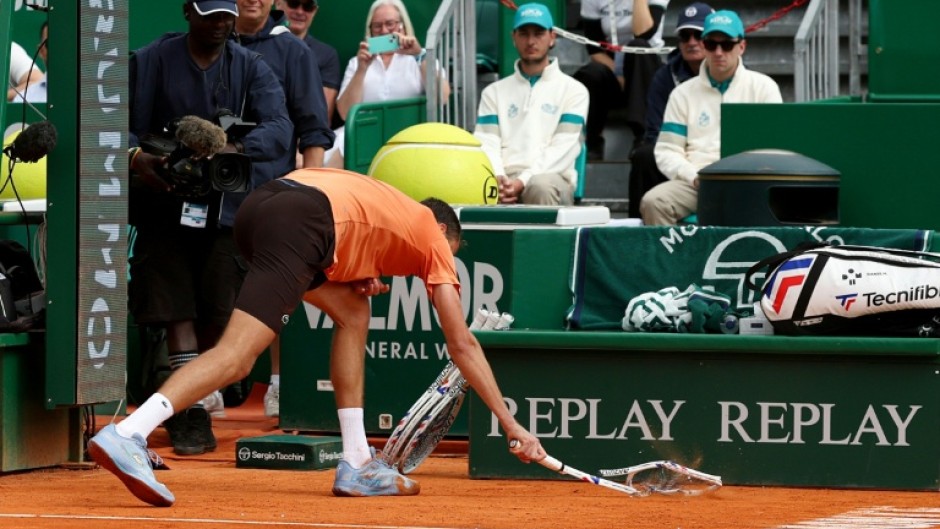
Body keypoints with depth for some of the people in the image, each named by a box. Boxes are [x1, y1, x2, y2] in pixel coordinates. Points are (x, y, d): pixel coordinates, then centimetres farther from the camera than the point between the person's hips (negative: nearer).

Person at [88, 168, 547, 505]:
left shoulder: (391, 209, 38)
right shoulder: (434, 236, 22)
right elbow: (462, 345, 20)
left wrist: (360, 273, 19)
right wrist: (512, 425, 24)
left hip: (261, 203, 8)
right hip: (297, 223, -8)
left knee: (353, 312, 23)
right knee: (237, 356, -17)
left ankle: (357, 464, 20)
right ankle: (126, 434, -34)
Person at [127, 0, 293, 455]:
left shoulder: (252, 69, 5)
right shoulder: (151, 62, 4)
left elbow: (279, 128, -9)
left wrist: (237, 149, -29)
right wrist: (135, 155, -23)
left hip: (231, 208, 1)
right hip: (167, 204, -1)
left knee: (217, 311, -2)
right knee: (177, 309, -9)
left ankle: (188, 409, 16)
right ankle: (191, 412, -10)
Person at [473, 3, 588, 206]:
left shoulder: (573, 90, 13)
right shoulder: (494, 92, 23)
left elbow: (562, 150, 1)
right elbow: (486, 144, 10)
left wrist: (523, 181, -15)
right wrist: (497, 178, -13)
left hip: (550, 176, -2)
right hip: (505, 180, 2)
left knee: (542, 185, -41)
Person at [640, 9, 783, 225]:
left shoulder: (763, 87, 12)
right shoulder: (684, 93, 16)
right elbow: (667, 151, 12)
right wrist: (694, 177, -8)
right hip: (693, 183, 2)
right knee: (653, 202, -29)